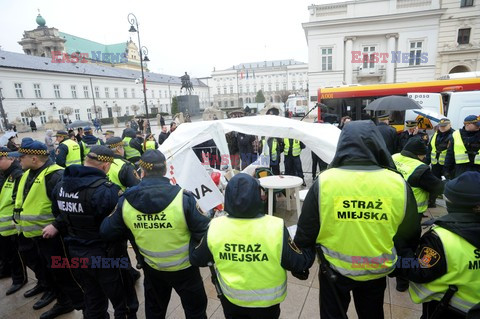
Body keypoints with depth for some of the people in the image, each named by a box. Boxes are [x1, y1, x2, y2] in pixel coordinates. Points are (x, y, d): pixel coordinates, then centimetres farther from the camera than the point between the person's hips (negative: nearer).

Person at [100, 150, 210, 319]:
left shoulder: (125, 201, -18)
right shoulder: (182, 198, -30)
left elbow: (107, 232, -4)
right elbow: (204, 233, -24)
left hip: (152, 269, 4)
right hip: (184, 268, -3)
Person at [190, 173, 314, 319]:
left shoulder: (215, 228, -22)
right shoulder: (275, 228, -30)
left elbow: (196, 259, -5)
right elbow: (301, 263, -18)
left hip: (231, 301, 2)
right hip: (266, 302, -1)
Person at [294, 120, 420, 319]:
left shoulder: (324, 181, -21)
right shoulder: (398, 183, -16)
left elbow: (306, 230, -12)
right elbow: (410, 235, -2)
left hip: (334, 268, -1)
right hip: (377, 270, 2)